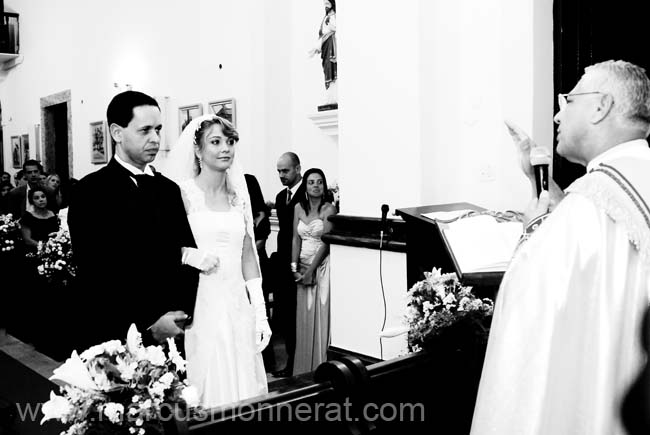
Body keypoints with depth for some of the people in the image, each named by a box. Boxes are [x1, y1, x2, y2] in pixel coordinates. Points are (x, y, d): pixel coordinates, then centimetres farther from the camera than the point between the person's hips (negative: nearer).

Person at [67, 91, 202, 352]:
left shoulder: (169, 190, 8)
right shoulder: (90, 192, -8)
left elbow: (184, 254, 8)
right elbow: (94, 275, -13)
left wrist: (182, 310, -8)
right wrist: (147, 325, -15)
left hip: (168, 333, 4)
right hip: (111, 338, -4)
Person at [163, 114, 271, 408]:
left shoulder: (239, 196, 10)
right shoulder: (182, 193, -5)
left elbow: (248, 258, 10)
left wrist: (261, 315, 7)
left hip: (237, 305, 5)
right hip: (198, 306, -4)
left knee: (242, 384, 11)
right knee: (206, 385, 2)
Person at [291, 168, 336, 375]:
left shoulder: (329, 209, -6)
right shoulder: (299, 208, 9)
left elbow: (326, 242, -11)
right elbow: (296, 239, 6)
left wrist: (311, 270, -14)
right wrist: (295, 267, -4)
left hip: (322, 267, -4)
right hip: (303, 267, 5)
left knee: (321, 317, -2)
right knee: (304, 319, 8)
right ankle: (304, 369, 19)